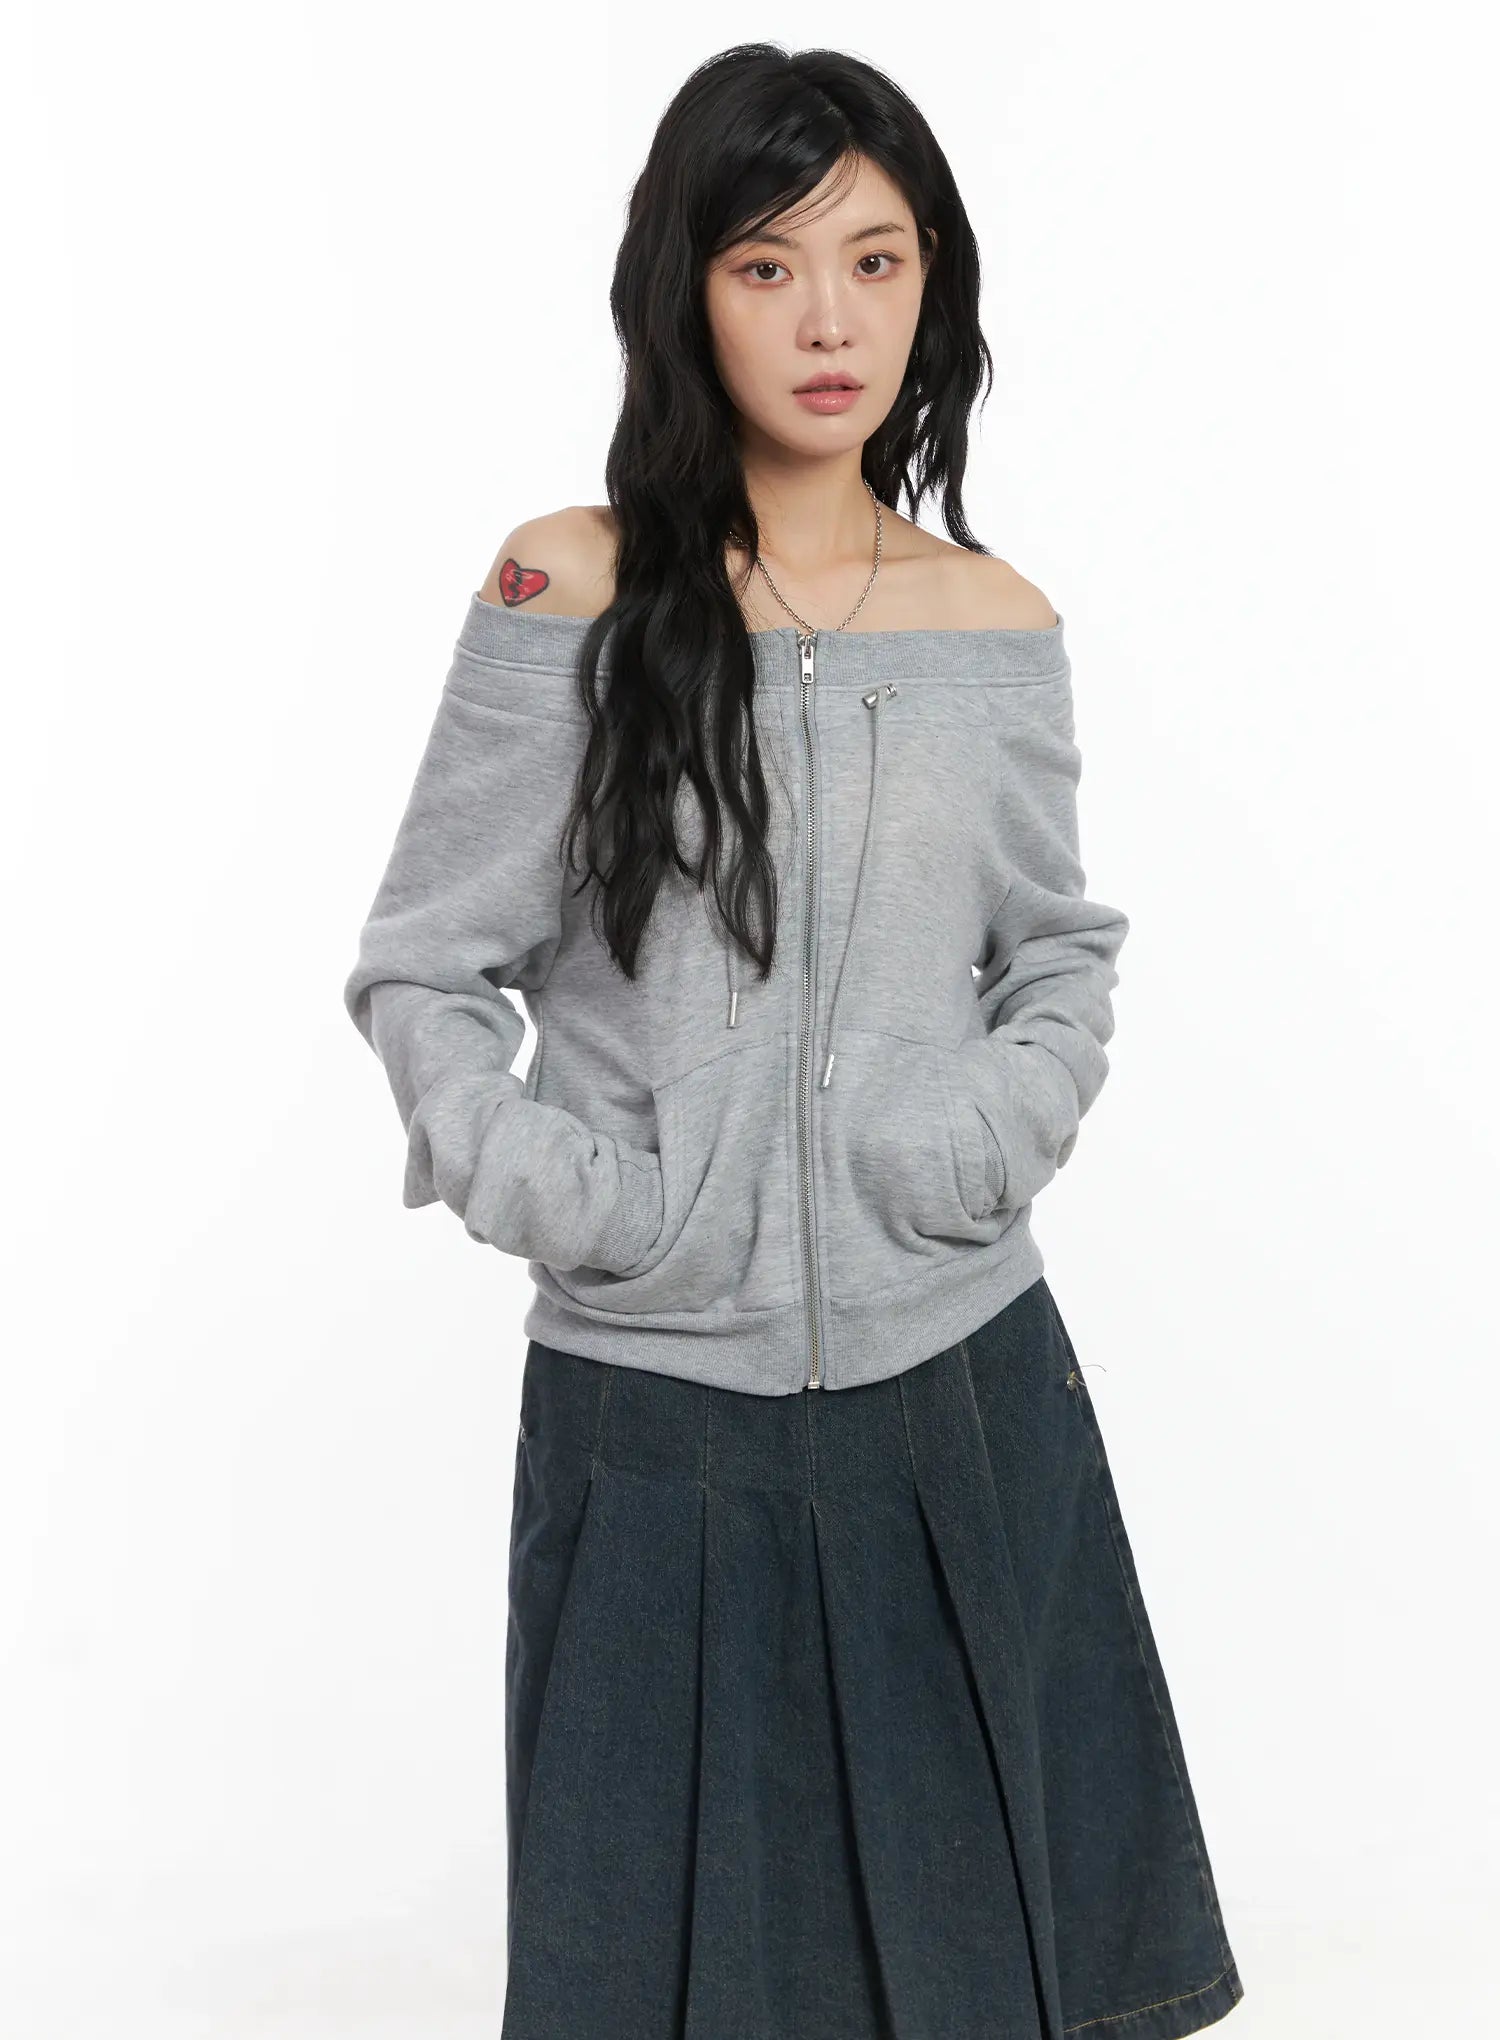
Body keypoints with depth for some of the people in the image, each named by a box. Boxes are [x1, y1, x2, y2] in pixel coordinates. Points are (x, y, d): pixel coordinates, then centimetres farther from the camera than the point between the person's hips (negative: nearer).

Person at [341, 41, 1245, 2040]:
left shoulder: (997, 623, 2)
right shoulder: (575, 593, -6)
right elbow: (424, 967, -1)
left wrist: (1017, 1107, -5)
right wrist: (535, 1177, -15)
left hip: (964, 1379, 3)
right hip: (655, 1402, -2)